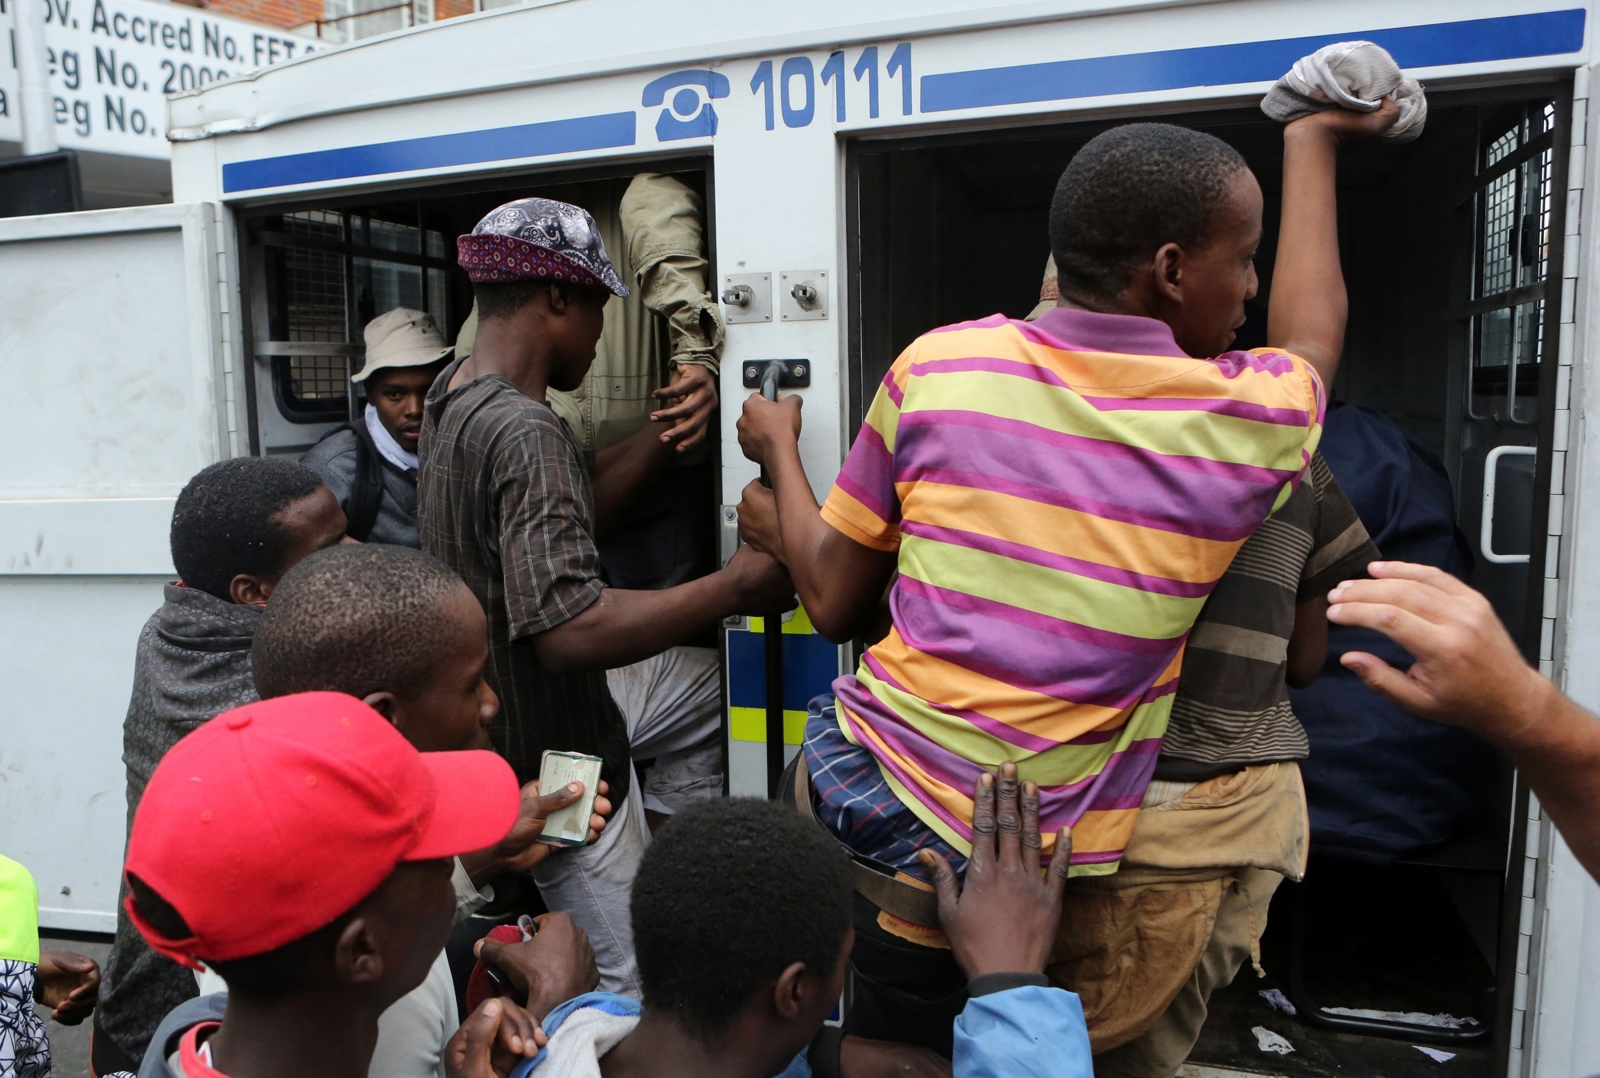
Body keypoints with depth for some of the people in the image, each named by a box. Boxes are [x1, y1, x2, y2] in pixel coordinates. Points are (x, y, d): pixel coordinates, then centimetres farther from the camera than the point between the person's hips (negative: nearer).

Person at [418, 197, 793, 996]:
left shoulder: (454, 397, 2)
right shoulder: (523, 432, -29)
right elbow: (568, 629, -37)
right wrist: (737, 586, -29)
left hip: (493, 720, 10)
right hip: (550, 768, -9)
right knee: (628, 996, 7)